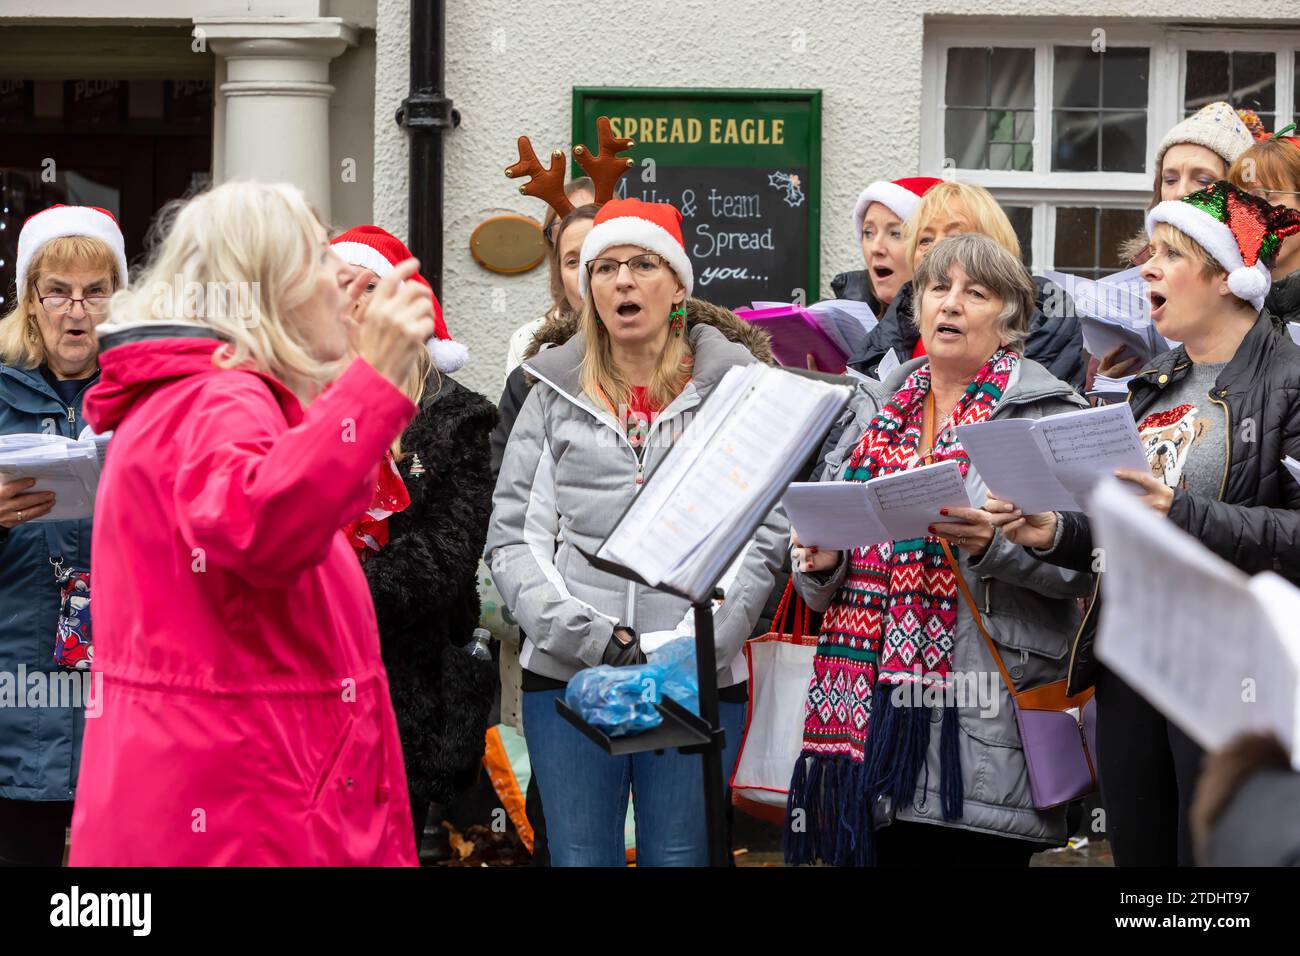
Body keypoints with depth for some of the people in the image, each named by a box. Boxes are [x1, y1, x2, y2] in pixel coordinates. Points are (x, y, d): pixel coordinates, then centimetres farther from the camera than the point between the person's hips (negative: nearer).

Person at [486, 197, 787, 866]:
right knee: (580, 858, 3)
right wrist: (586, 638, -9)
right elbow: (512, 537, 5)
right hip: (568, 678, 1)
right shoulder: (556, 393, 10)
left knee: (679, 858, 3)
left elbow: (762, 534, 1)